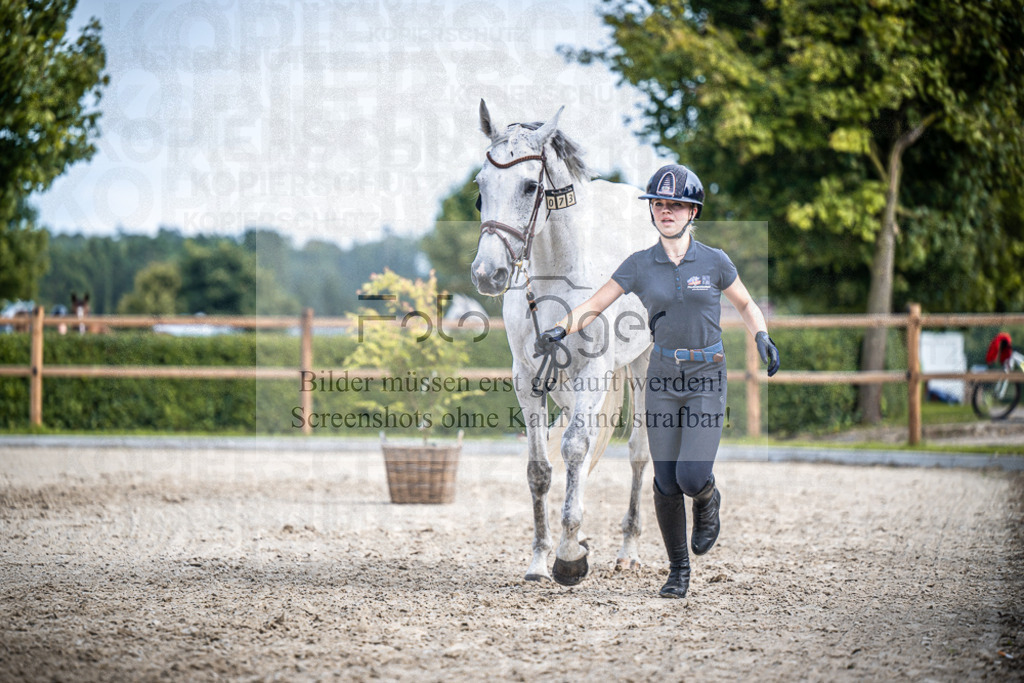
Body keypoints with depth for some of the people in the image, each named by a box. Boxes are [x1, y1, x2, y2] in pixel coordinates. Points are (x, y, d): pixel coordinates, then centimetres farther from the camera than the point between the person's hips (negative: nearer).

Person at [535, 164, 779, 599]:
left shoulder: (714, 262, -4)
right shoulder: (639, 265, -1)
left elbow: (747, 305, 10)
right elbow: (592, 306, -1)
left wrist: (763, 340, -8)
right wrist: (560, 330, -19)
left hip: (707, 379, -2)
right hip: (663, 376, 2)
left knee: (692, 477, -15)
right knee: (666, 482, 1)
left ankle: (707, 500, 23)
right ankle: (678, 570, 18)